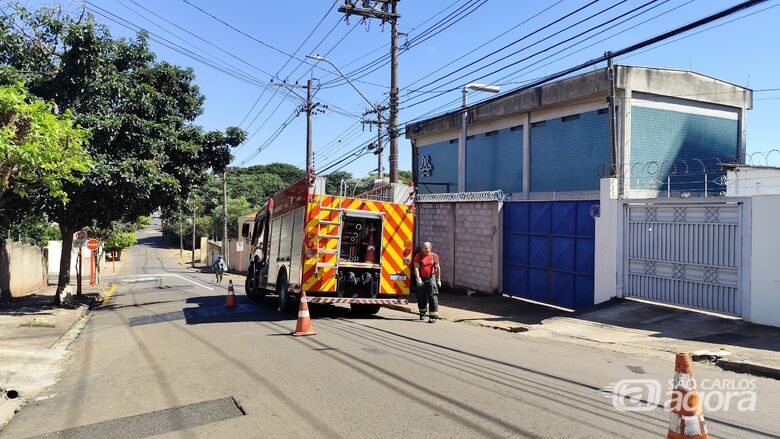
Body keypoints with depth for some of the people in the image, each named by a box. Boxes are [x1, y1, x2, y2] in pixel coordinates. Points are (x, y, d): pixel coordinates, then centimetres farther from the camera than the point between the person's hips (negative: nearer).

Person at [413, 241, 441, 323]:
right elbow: (416, 268, -9)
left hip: (431, 278, 0)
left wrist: (439, 279, 10)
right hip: (421, 279, 1)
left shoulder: (435, 256, 2)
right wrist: (418, 279, -19)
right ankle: (422, 313, 34)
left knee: (433, 296, -10)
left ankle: (433, 316, -10)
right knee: (421, 297, 11)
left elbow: (438, 268, 11)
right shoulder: (418, 256, -3)